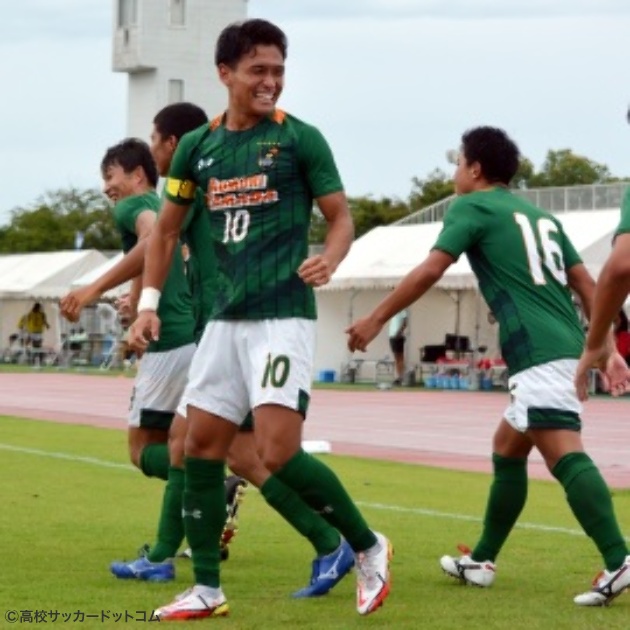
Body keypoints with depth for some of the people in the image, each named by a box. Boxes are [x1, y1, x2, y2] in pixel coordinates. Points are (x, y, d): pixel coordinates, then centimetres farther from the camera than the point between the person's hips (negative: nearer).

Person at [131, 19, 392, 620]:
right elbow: (166, 229, 18)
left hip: (282, 316, -6)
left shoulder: (299, 138, -4)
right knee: (201, 446, 5)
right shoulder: (197, 146, 8)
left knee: (279, 451, -15)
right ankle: (207, 589, 15)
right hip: (225, 317, 6)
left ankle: (368, 548, 5)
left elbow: (341, 216, 0)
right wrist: (149, 302, 9)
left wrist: (328, 261, -21)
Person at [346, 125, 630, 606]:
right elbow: (586, 283, 19)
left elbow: (430, 271, -7)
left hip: (538, 353, -9)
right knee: (507, 449, 20)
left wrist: (376, 320, -1)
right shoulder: (541, 216, 24)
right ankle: (482, 561, 28)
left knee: (564, 455, -18)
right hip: (566, 346, 9)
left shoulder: (472, 207, 3)